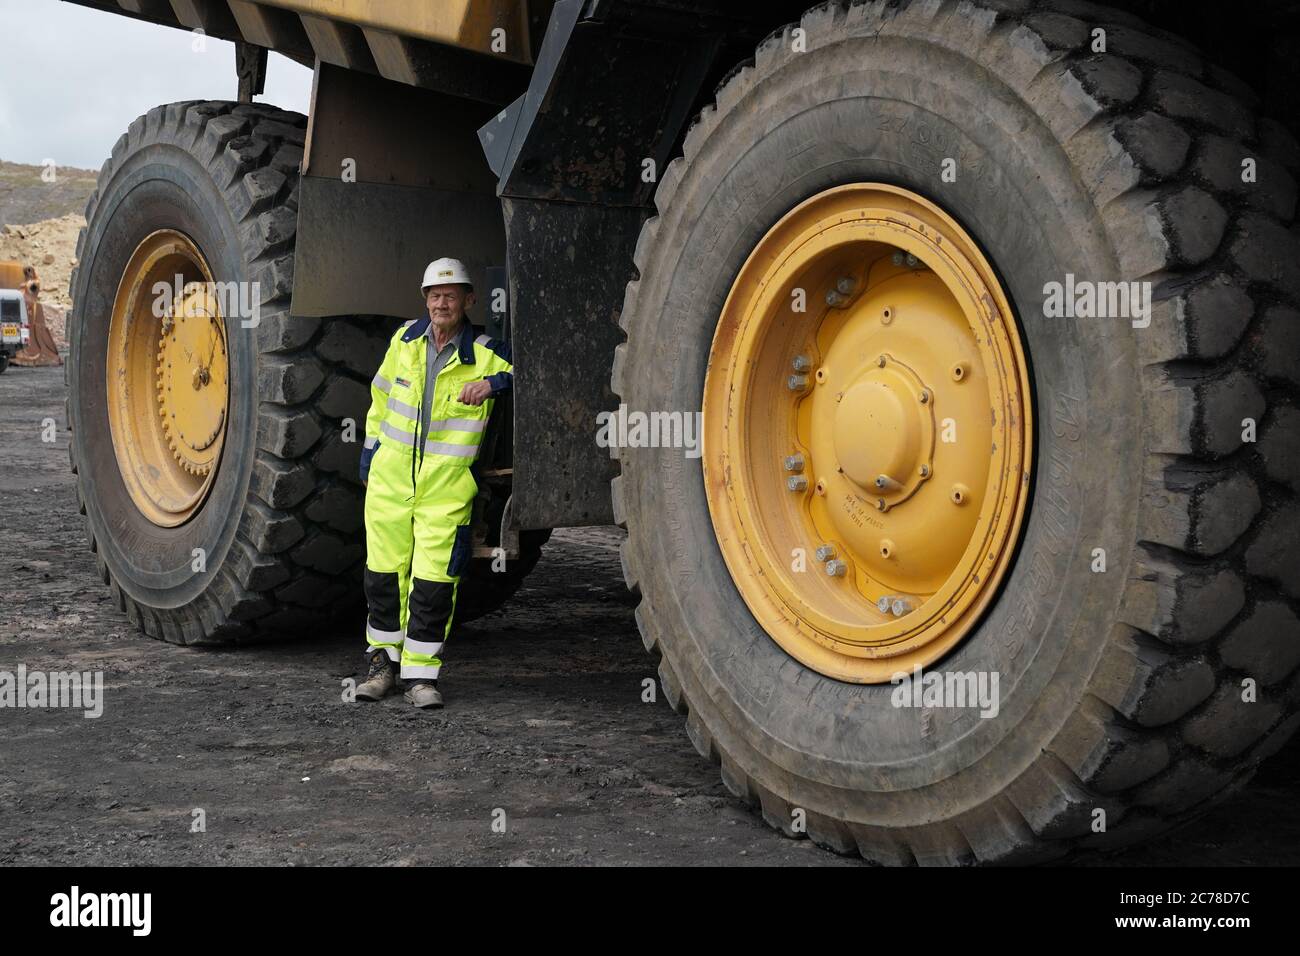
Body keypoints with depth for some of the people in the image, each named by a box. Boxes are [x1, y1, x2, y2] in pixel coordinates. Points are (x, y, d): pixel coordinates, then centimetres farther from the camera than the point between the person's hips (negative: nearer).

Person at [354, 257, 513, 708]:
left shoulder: (486, 354, -7)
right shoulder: (405, 340, 5)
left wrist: (496, 383, -24)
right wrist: (370, 447, 18)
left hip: (447, 487, -3)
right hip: (390, 478, 3)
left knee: (434, 581, -6)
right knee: (384, 574, 9)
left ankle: (421, 672, 7)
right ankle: (382, 660, 25)